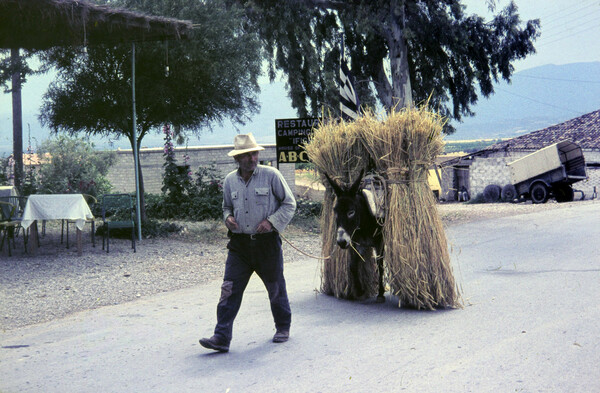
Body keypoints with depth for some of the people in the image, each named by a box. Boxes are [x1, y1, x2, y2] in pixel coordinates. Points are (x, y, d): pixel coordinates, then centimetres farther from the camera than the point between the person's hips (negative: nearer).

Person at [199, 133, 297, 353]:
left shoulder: (271, 176, -6)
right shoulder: (230, 181, 6)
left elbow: (289, 204, 0)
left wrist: (272, 221, -13)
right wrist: (228, 217, -2)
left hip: (267, 242, -2)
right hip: (239, 244, 3)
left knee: (275, 288, 12)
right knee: (229, 289, -6)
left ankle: (283, 327, 34)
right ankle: (221, 338, -6)